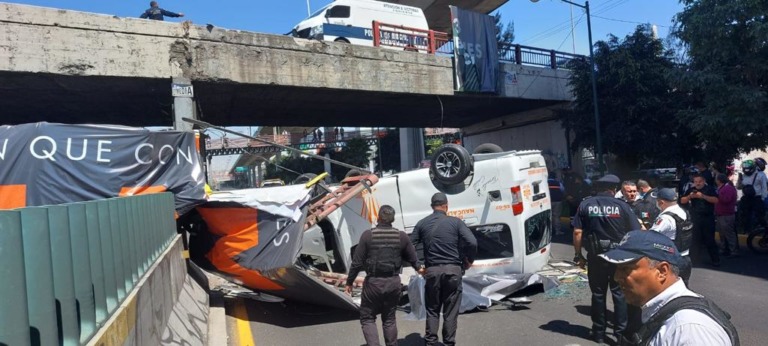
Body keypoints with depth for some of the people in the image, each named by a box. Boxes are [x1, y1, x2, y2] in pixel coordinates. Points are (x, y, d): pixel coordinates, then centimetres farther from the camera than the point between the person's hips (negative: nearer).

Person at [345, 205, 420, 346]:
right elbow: (413, 258, 8)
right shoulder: (401, 236, -2)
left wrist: (349, 282, 4)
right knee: (389, 319, 19)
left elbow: (357, 262, -8)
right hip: (393, 282, 3)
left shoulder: (368, 235, -10)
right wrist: (418, 268, 31)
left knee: (367, 318, 11)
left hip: (373, 282, -3)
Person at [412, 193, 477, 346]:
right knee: (450, 311, 9)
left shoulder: (422, 223, 5)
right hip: (452, 270, -1)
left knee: (432, 310, 14)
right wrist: (469, 260, 5)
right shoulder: (455, 222, -1)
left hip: (432, 271, 2)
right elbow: (472, 242, -11)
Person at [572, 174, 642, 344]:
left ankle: (599, 332, 20)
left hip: (595, 256, 1)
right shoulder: (622, 205, -4)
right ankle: (620, 331, 15)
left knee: (598, 294, 10)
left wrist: (579, 255, 3)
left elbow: (577, 232, -5)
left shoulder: (585, 204, -2)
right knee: (619, 293, 11)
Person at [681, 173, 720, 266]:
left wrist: (703, 196, -25)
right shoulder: (691, 190, 8)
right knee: (695, 239, 7)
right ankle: (694, 258, 16)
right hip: (694, 218, 3)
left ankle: (715, 260, 9)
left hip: (708, 218, -3)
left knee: (710, 239, 0)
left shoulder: (710, 189, -1)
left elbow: (716, 200, -14)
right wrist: (689, 196, -14)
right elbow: (682, 201, 5)